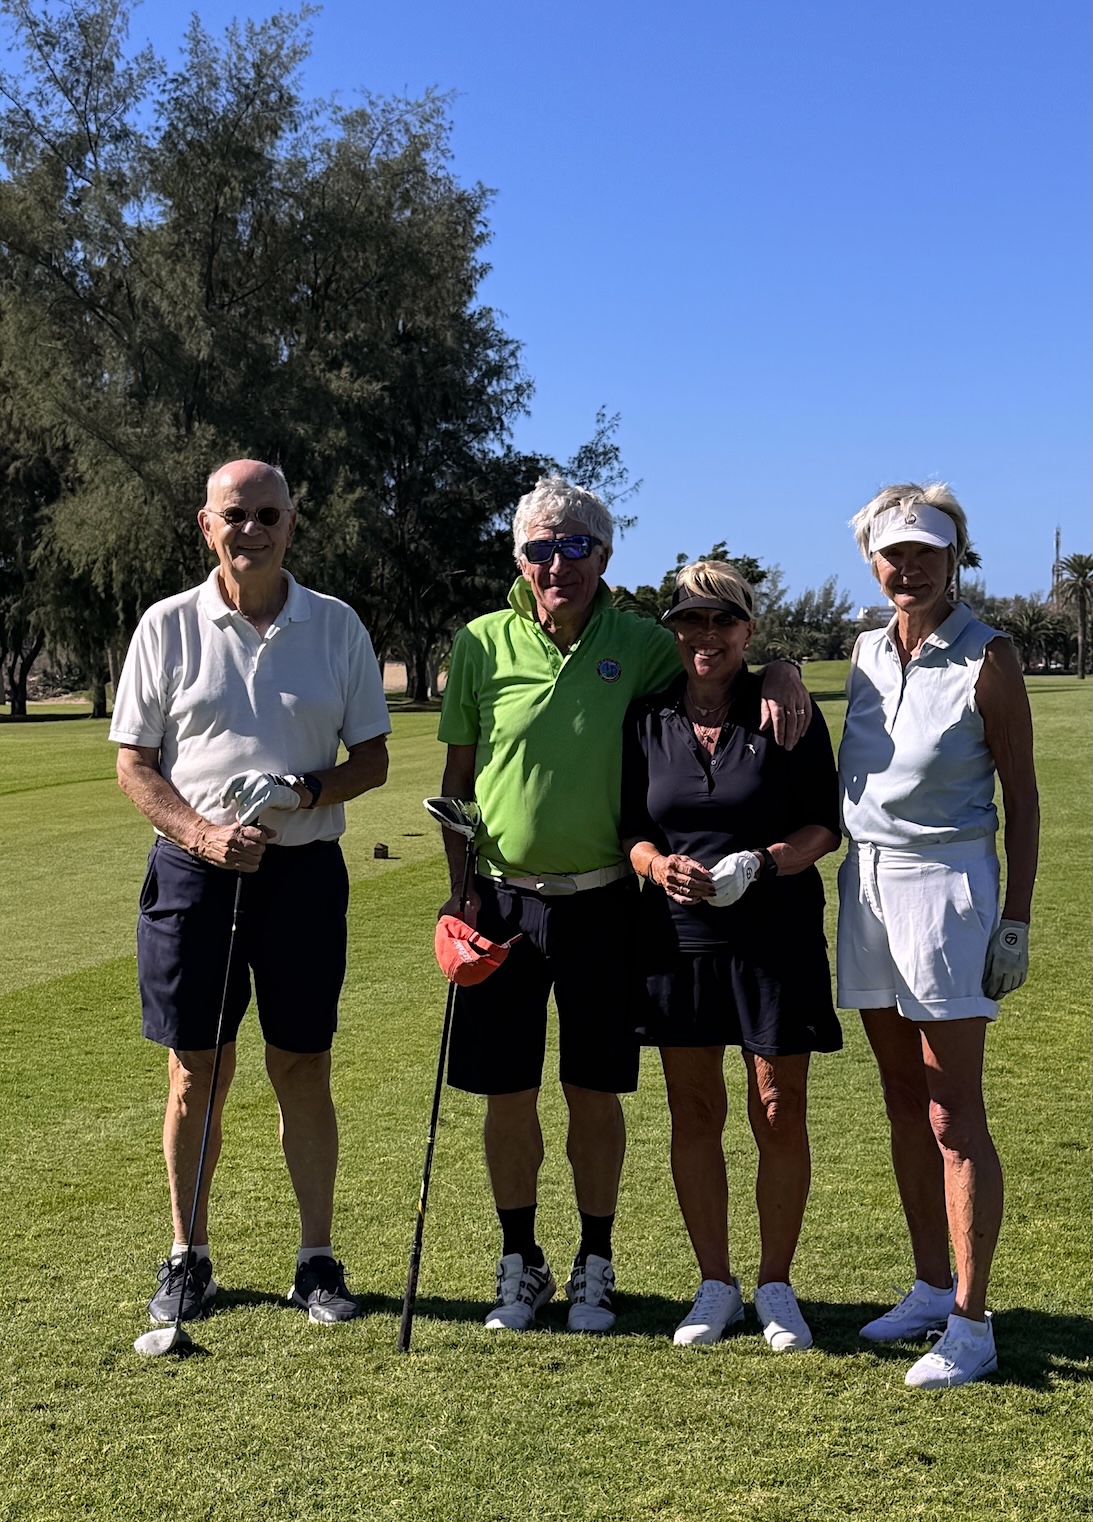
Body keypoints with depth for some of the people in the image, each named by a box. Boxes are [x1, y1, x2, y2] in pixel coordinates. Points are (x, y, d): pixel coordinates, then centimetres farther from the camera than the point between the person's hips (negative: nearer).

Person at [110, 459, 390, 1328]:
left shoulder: (337, 626, 5)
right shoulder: (168, 626, 3)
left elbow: (373, 759, 7)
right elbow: (134, 765, 3)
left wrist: (308, 790, -13)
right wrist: (204, 833, -13)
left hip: (305, 869, 0)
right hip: (194, 868, 0)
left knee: (304, 1070, 6)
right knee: (196, 1075, 5)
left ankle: (318, 1260, 18)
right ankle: (189, 1259, 21)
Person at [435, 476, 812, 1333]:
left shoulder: (641, 645, -1)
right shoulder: (482, 645, 0)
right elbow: (457, 779, 5)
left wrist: (781, 676, -13)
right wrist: (460, 893, -1)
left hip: (599, 901, 0)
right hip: (503, 899, 0)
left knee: (595, 1093, 8)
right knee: (507, 1094, 7)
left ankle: (594, 1268, 26)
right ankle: (520, 1264, 26)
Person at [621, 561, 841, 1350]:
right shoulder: (647, 718, 4)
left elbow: (825, 825, -2)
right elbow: (630, 826, 7)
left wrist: (762, 864, -20)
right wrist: (660, 865, -15)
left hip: (777, 935, -2)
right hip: (678, 937, 2)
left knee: (780, 1116, 3)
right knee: (694, 1114, 9)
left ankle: (777, 1287, 21)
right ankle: (716, 1285, 24)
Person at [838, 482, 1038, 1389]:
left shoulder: (986, 659, -8)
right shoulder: (867, 653, 9)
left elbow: (1021, 797, -6)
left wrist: (1016, 923, -10)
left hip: (945, 881, -7)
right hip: (866, 880, 7)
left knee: (953, 1117, -4)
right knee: (903, 1103, 13)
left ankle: (971, 1324, 3)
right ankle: (931, 1288, 25)